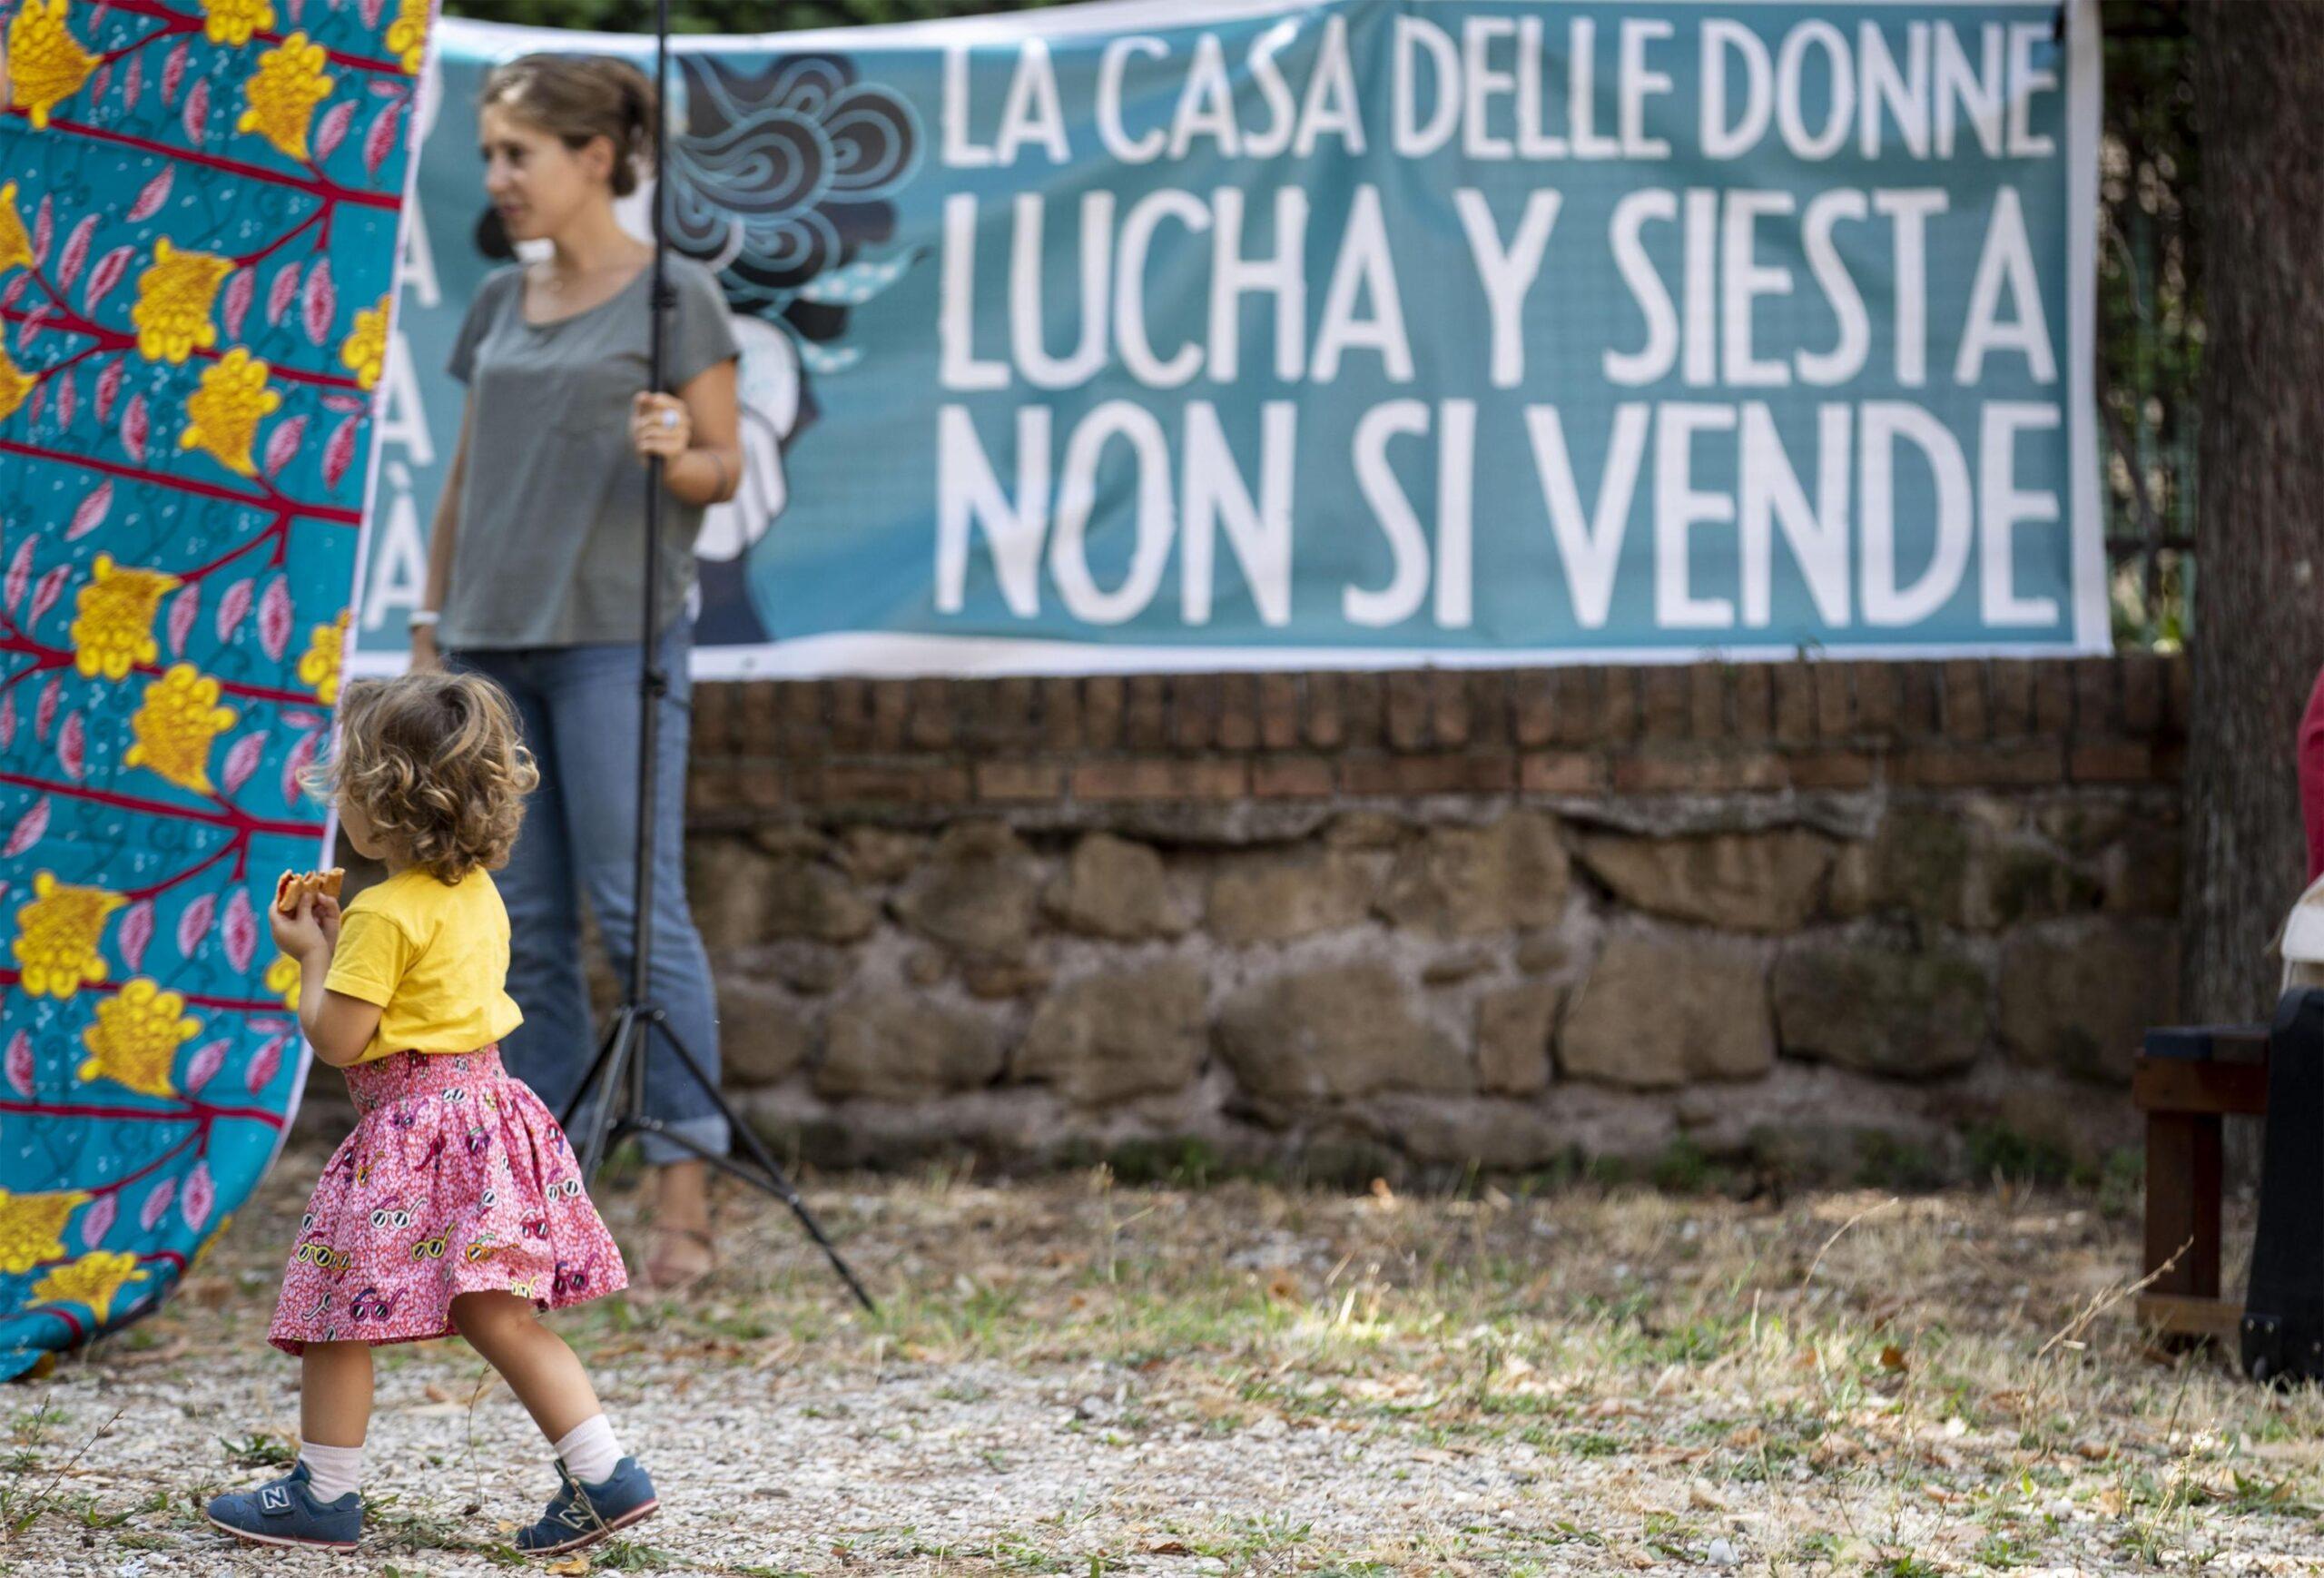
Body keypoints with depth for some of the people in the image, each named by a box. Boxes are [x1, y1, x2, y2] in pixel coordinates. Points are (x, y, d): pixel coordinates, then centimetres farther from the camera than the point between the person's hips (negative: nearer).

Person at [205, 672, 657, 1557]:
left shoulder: (384, 915, -16)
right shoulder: (477, 894, 11)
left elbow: (336, 1039, -15)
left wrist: (312, 956, 1)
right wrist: (340, 939, 19)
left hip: (409, 1130, -9)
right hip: (482, 1110, 9)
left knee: (335, 1316, 3)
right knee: (500, 1317, 8)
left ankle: (324, 1494, 10)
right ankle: (602, 1474, 1)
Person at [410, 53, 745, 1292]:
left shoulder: (676, 297, -1)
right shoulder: (500, 304, 15)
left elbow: (724, 471, -1)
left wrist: (675, 451, -22)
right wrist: (430, 627, 15)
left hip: (614, 638, -6)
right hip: (491, 643, 6)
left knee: (637, 907, -9)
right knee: (522, 926, 4)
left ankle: (684, 1194, -6)